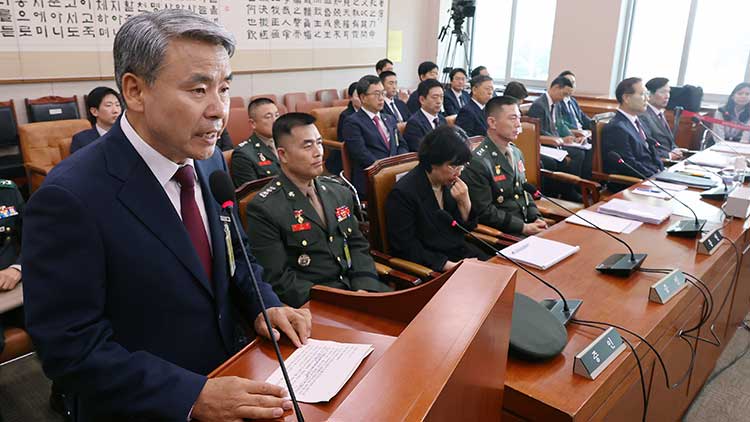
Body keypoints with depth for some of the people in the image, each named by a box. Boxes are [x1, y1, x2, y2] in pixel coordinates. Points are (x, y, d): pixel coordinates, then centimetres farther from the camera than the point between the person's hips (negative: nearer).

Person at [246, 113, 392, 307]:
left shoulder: (340, 191, 11)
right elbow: (278, 278, -11)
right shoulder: (264, 209, -9)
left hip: (357, 287, 6)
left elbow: (358, 246, 13)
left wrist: (365, 289, -5)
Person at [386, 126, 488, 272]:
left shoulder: (451, 182, 0)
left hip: (460, 250, 7)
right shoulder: (403, 192, -17)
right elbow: (406, 247, -16)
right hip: (430, 264, -6)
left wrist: (464, 202, -11)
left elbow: (468, 226, 9)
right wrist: (449, 265, -21)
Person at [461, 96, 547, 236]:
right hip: (502, 234, -7)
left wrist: (536, 218, 3)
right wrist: (523, 227, -16)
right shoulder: (477, 162, -15)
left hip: (527, 223, 8)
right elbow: (485, 212, -16)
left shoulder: (516, 153, 12)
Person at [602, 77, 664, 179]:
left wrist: (664, 172, 3)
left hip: (653, 175, 9)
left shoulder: (637, 121, 16)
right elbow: (630, 166, -18)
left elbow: (651, 153, 18)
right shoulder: (616, 128, -15)